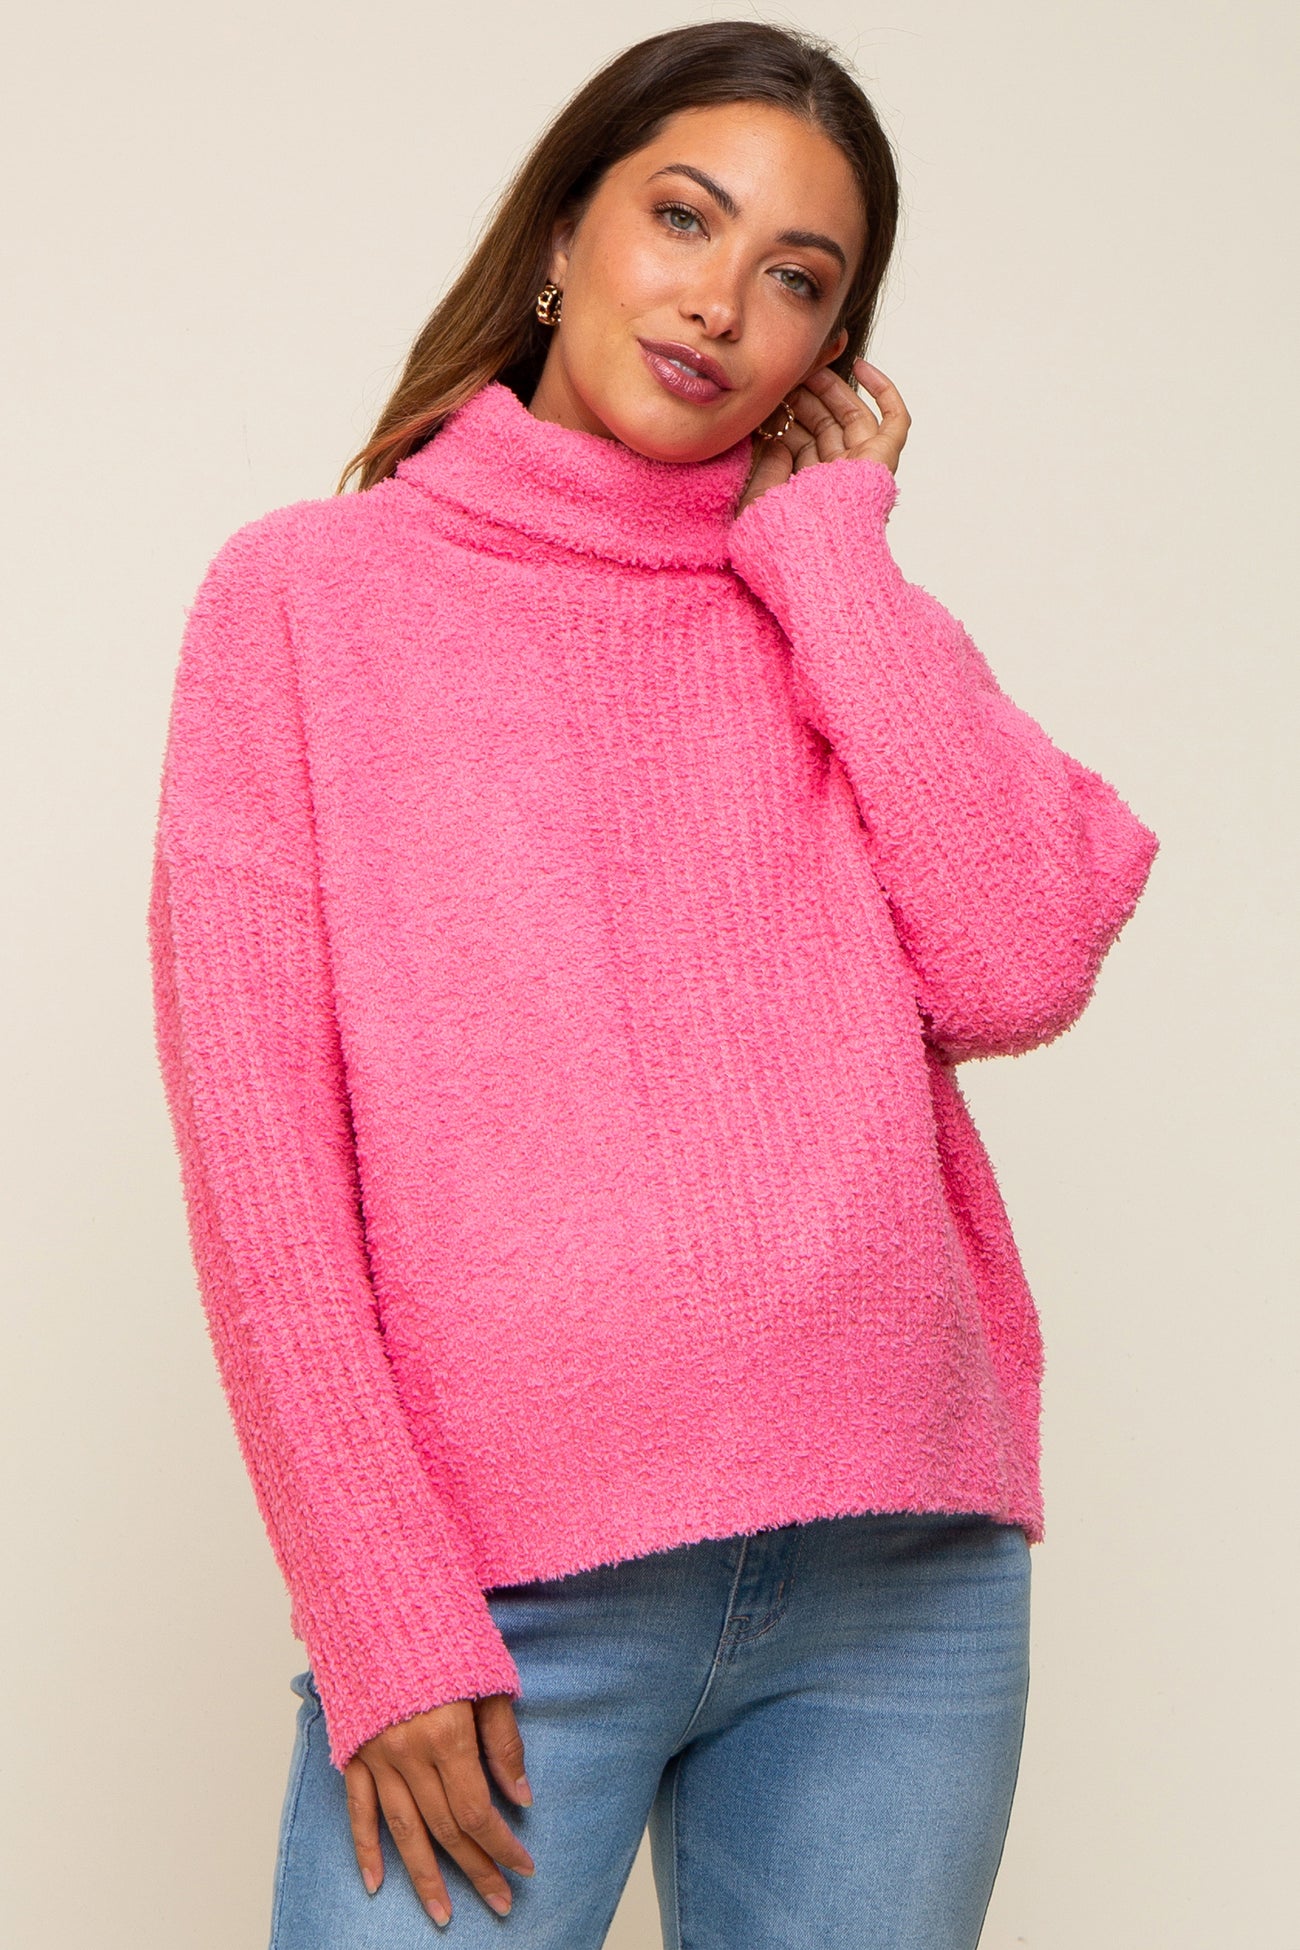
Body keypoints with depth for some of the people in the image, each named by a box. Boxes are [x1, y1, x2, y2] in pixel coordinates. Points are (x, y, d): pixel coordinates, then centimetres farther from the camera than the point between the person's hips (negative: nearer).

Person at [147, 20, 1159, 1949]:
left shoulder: (843, 619, 12)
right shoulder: (309, 595, 4)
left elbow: (1014, 973, -7)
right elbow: (254, 1150, -3)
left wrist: (825, 545, 0)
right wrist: (384, 1621, -10)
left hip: (900, 1573, 3)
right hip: (504, 1592, -2)